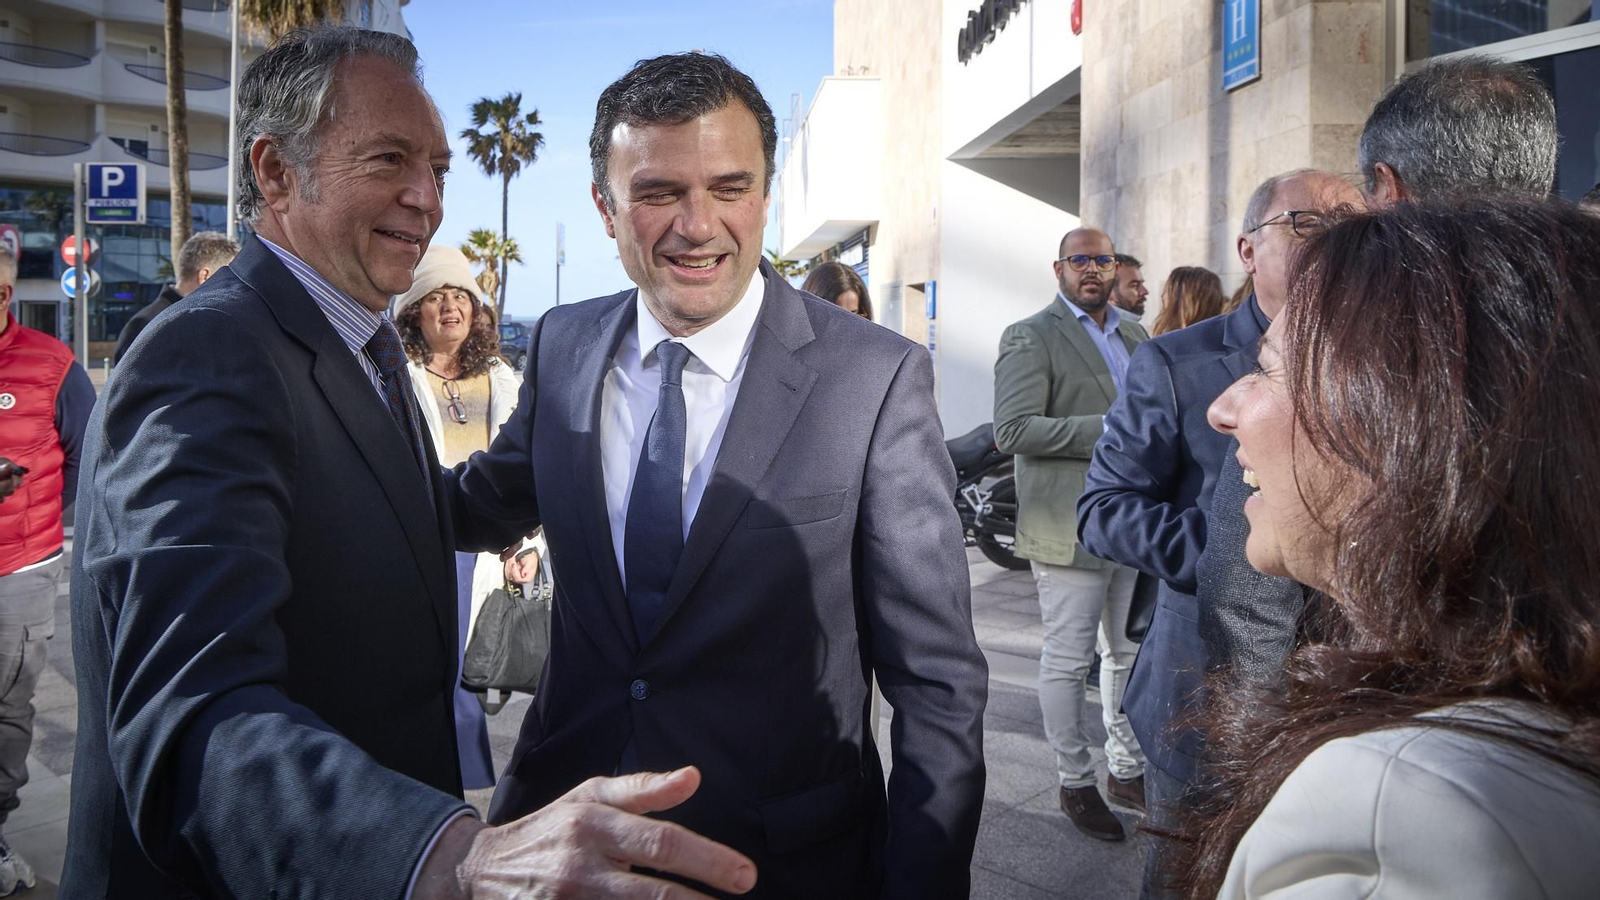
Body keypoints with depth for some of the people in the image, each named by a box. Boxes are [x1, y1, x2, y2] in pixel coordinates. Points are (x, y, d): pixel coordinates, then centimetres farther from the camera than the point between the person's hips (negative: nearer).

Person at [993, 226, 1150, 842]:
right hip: (1071, 526, -7)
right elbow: (1012, 431, -18)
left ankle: (1127, 772, 31)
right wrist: (1106, 430, -21)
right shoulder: (1030, 336, -7)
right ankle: (1075, 783, 18)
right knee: (1068, 661, 3)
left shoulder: (1135, 334, 15)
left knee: (1131, 652, 16)